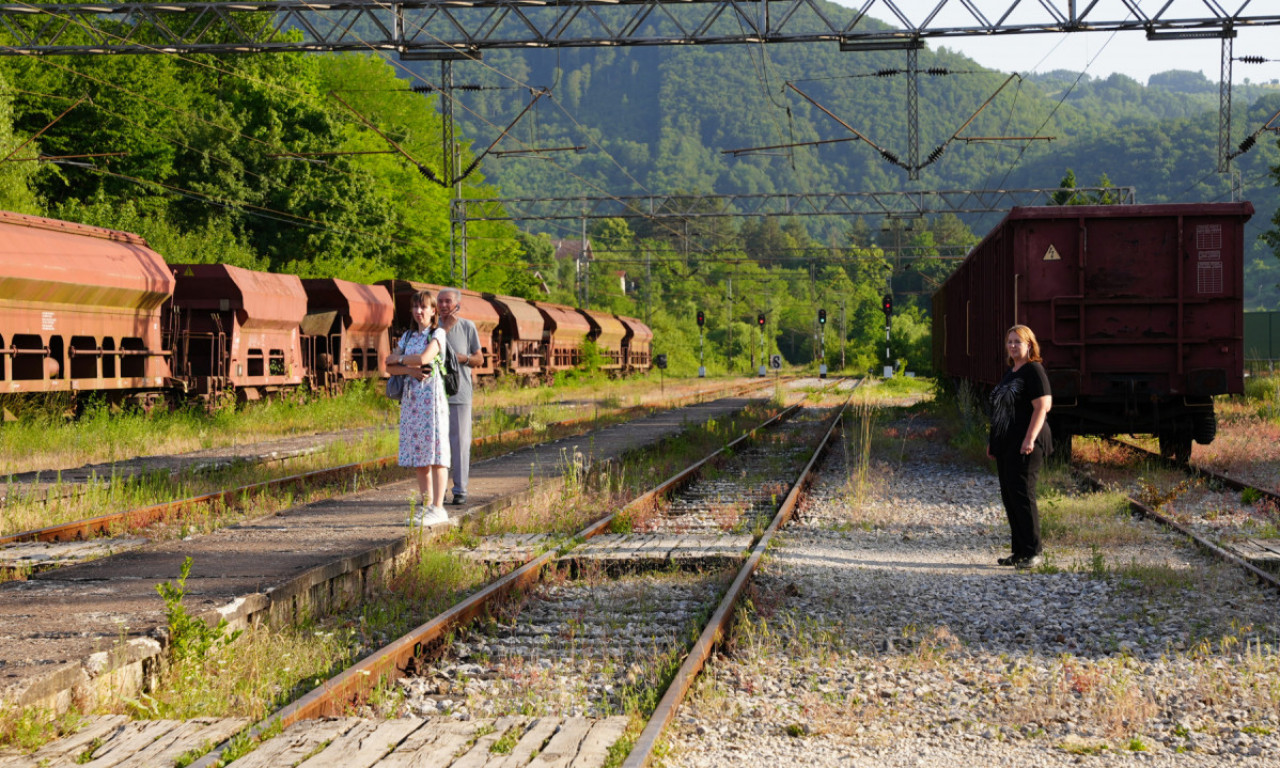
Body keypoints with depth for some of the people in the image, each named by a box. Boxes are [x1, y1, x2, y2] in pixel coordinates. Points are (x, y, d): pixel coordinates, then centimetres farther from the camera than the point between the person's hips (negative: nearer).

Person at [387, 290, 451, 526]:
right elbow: (389, 366, 8)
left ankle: (438, 507, -7)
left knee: (435, 450, -7)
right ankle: (425, 503, 12)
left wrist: (399, 359, -2)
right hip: (412, 395, 6)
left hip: (432, 394, -6)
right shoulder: (408, 336, 15)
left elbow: (424, 358, -18)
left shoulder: (437, 334, -2)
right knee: (419, 452, 6)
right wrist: (410, 370, -11)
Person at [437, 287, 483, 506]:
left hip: (460, 392, -1)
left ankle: (460, 490, 3)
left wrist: (463, 358, -11)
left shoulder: (468, 326, 4)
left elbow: (479, 358, 9)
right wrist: (446, 327, -12)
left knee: (460, 442, -2)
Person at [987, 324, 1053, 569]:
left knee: (1021, 494, -11)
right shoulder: (1010, 372, 19)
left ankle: (1033, 552, -7)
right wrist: (993, 440, 22)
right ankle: (1020, 551, 16)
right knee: (1009, 496, 9)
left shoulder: (1034, 371, -9)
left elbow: (1042, 406, -18)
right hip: (1006, 446, 10)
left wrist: (1030, 439, -25)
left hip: (1025, 446, -10)